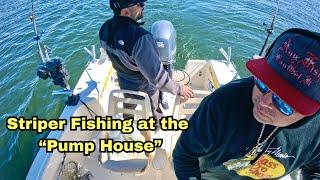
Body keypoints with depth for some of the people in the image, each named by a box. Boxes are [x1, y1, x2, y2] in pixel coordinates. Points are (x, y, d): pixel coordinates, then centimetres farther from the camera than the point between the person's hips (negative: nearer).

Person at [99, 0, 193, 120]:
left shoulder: (105, 28, -18)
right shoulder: (140, 38, -42)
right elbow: (157, 77, -37)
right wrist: (179, 89, -22)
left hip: (124, 83, 6)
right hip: (145, 87, -5)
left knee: (128, 107, 34)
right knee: (153, 110, 27)